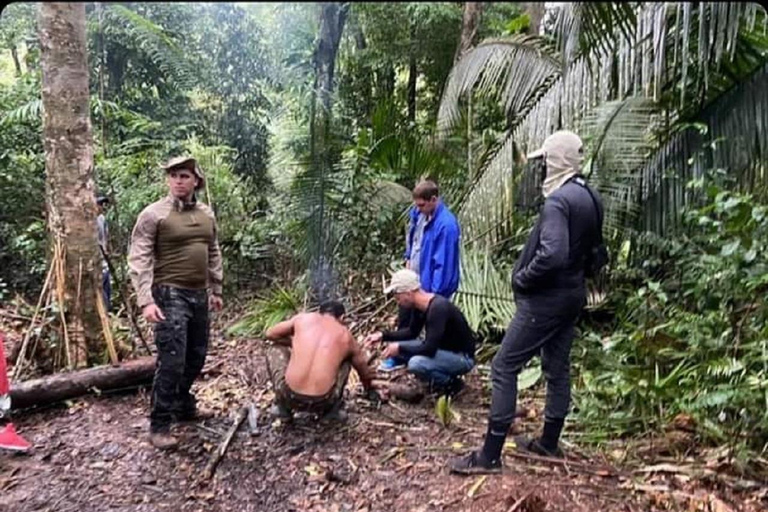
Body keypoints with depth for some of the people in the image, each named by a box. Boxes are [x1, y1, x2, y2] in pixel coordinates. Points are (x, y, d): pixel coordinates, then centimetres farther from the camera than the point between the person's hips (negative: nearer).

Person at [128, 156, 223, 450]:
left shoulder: (207, 215, 9)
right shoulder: (153, 215, -9)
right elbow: (139, 260, -14)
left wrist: (216, 290, 18)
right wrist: (145, 300, -22)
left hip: (199, 294, 7)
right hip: (170, 294, -6)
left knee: (196, 356, 15)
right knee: (172, 361, -9)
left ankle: (184, 406, 34)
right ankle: (159, 426, 3)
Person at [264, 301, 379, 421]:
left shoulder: (303, 319, 11)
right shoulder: (345, 336, 14)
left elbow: (269, 334, 26)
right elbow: (364, 371, 30)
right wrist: (371, 391, 51)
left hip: (289, 396, -1)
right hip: (322, 402, 1)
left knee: (275, 349, 26)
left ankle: (282, 406, 21)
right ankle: (334, 408, 19)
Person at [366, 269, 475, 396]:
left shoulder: (438, 308, -30)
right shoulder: (420, 305, -3)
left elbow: (430, 348, -32)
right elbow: (412, 332, 13)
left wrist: (400, 348, -20)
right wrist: (384, 335, 2)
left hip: (461, 357, -9)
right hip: (442, 349, 9)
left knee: (416, 363, -31)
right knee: (397, 350, 3)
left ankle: (451, 383, -5)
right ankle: (439, 377, 11)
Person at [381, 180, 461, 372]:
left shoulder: (446, 224, -27)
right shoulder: (418, 214, -3)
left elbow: (443, 264, -26)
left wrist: (434, 293, -23)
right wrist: (408, 260, 13)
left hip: (429, 286, -8)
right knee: (404, 320, 23)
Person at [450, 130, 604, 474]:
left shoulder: (558, 201, -21)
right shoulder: (590, 198, 9)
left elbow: (551, 255, -32)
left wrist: (521, 279, -17)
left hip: (546, 298, -10)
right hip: (572, 294, 10)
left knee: (504, 367, -5)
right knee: (557, 367, 17)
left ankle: (490, 456, -1)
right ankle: (549, 442, 30)